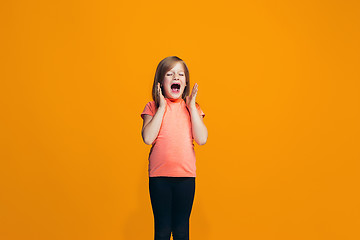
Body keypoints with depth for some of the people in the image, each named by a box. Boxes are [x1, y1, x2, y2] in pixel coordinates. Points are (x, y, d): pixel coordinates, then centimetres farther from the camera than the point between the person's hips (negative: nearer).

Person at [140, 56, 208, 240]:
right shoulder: (153, 107, 1)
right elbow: (148, 138, -15)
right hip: (159, 176, -1)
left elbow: (201, 139, -9)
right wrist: (162, 107, -12)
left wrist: (191, 107, -8)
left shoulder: (192, 108, 5)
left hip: (186, 176, 1)